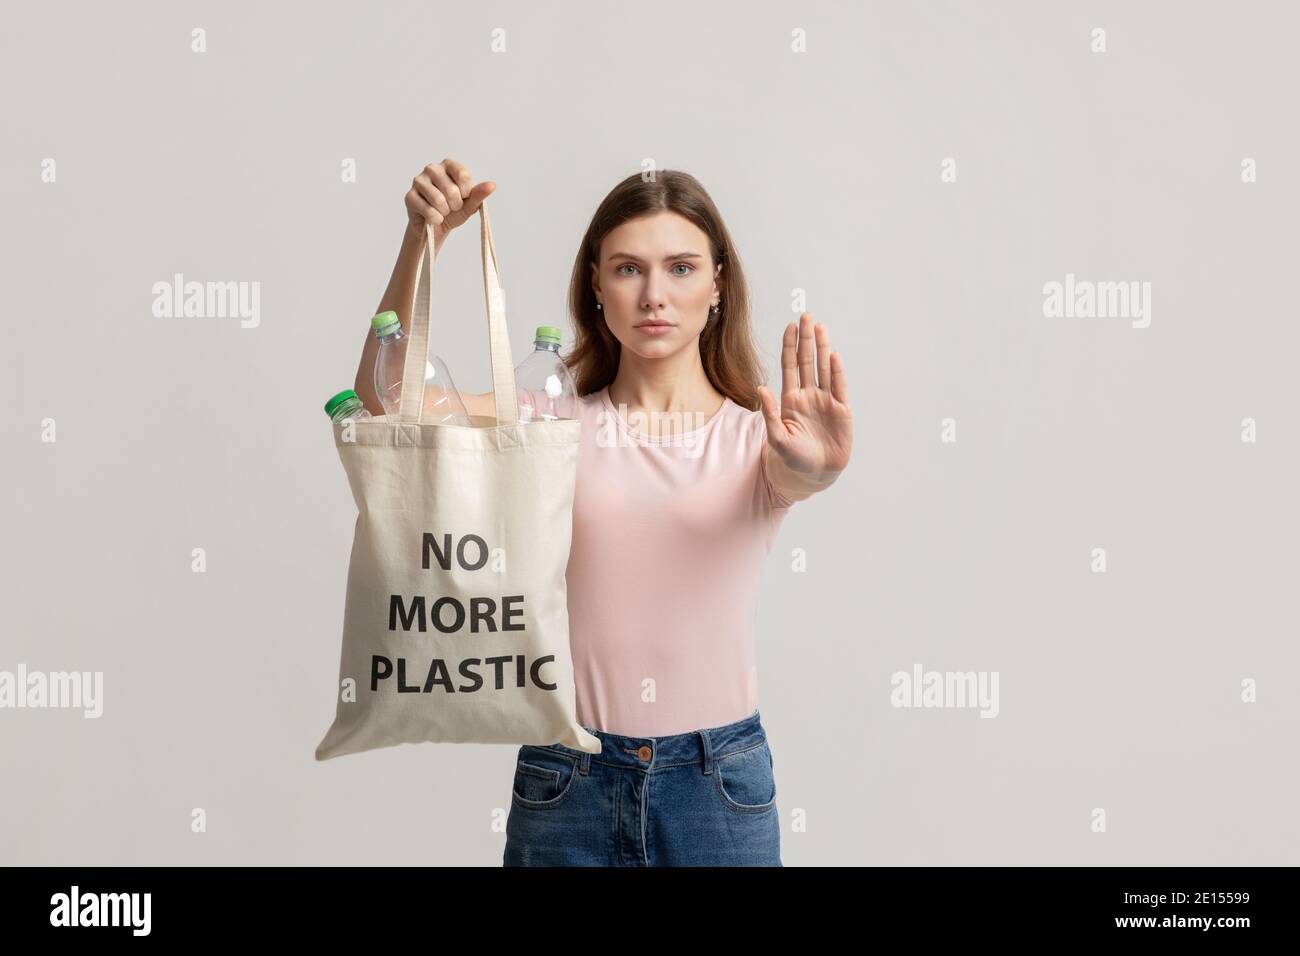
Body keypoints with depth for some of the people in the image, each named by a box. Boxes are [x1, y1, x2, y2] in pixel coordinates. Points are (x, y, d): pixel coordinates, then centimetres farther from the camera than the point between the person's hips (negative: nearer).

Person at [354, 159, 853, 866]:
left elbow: (799, 476, -22)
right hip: (565, 780, 1)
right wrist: (421, 241, -23)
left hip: (719, 781, 0)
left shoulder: (756, 435, 0)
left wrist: (817, 465, -44)